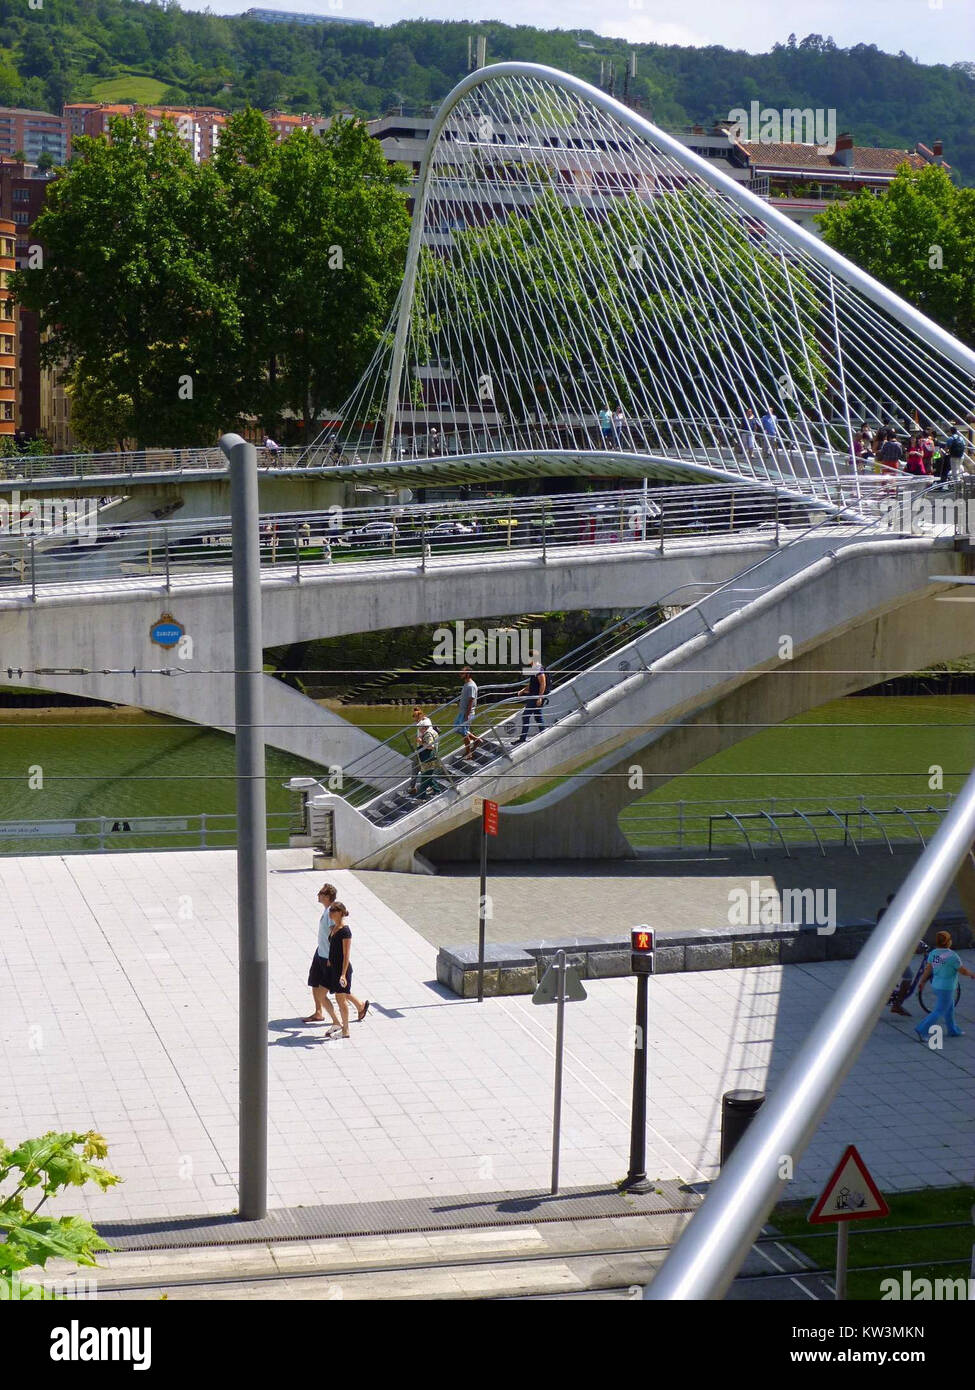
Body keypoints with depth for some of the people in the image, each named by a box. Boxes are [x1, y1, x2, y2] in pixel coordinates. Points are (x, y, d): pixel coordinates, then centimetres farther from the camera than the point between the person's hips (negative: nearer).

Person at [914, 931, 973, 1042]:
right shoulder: (952, 956, -22)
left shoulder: (934, 953, -3)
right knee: (939, 1012, -1)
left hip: (936, 986, 8)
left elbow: (928, 969, 1)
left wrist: (922, 982, 11)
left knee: (949, 1008, 24)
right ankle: (921, 1030, -9)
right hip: (946, 988, -8)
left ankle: (952, 1030, 36)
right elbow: (962, 970, -14)